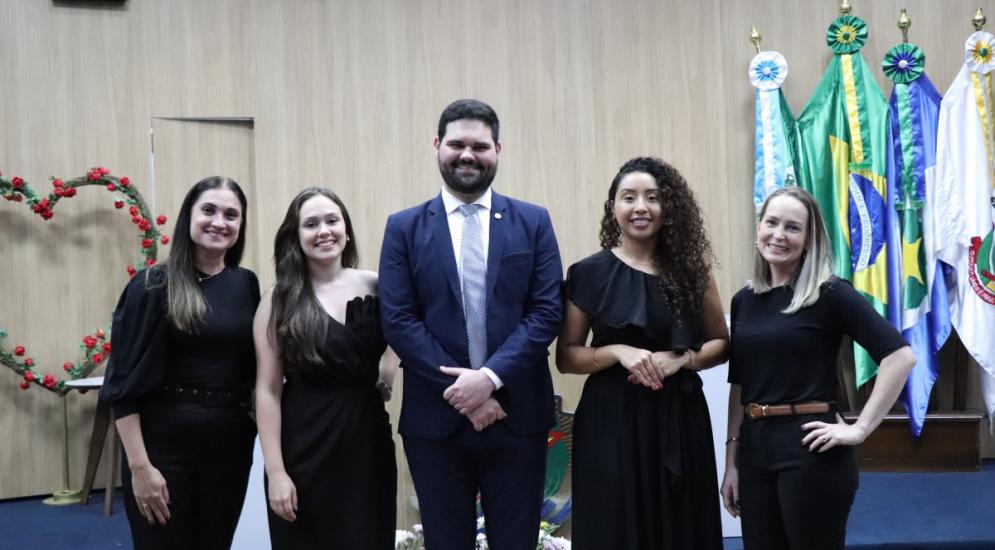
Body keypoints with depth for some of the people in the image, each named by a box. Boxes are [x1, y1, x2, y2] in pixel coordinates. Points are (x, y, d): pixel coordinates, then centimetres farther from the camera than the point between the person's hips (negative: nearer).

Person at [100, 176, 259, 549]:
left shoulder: (247, 285, 6)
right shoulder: (154, 286, -6)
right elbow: (125, 383, -9)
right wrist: (139, 465, -13)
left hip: (231, 445, 4)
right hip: (165, 444, -4)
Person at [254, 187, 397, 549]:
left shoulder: (375, 286, 0)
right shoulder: (279, 301, -3)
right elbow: (268, 390, -6)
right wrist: (275, 471, -11)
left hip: (368, 441, 2)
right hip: (305, 447, -2)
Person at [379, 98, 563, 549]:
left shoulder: (533, 222, 5)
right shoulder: (404, 228, 4)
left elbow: (547, 311, -3)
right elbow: (397, 321, -4)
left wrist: (491, 377, -15)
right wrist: (460, 391, -13)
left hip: (518, 414, 0)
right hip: (435, 417, 0)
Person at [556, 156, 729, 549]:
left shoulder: (690, 268, 5)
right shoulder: (590, 274, -1)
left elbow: (720, 343, 12)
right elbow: (566, 356, 1)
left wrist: (680, 358, -8)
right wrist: (618, 351, -16)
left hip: (680, 418, 2)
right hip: (611, 421, -2)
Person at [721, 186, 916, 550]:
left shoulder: (829, 294, -8)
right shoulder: (744, 300, 8)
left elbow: (900, 356, -17)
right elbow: (738, 386, 12)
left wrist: (860, 428, -16)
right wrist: (731, 459, 10)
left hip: (810, 449, -5)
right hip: (754, 449, 5)